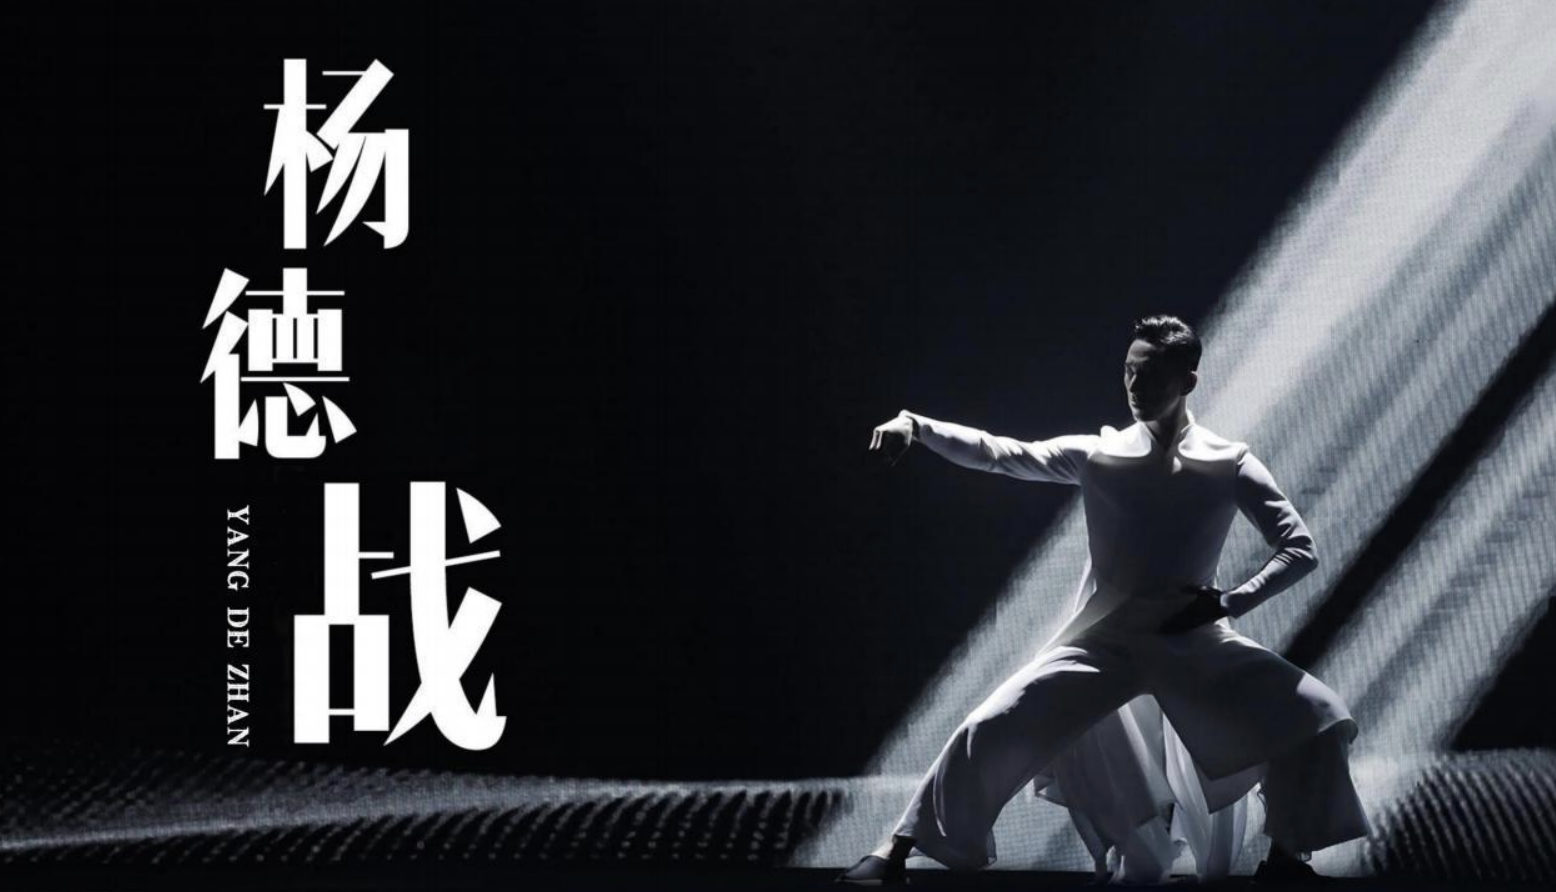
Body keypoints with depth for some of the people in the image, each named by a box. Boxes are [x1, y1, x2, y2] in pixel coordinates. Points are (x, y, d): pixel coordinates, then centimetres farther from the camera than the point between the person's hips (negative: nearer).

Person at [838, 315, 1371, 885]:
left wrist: (1230, 602, -16)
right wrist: (915, 425, -22)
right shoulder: (1096, 456, -1)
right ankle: (895, 854, -4)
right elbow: (998, 454, -7)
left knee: (1318, 720, -14)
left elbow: (1300, 549, -2)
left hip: (1192, 643, 0)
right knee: (989, 734, -14)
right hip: (1102, 642, 0)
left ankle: (1283, 856, 5)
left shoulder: (1229, 465, -3)